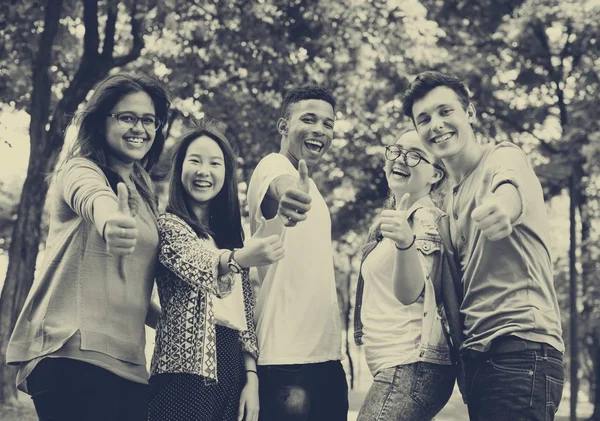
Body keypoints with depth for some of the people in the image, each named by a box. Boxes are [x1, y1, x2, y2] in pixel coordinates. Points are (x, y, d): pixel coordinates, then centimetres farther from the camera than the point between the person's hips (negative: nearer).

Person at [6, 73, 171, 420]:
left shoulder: (144, 192, 21)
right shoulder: (80, 170, -1)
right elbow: (91, 196, -27)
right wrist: (110, 220, -49)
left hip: (127, 361, 7)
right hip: (74, 353, -7)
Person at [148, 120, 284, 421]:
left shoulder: (232, 234, 17)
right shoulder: (168, 225, -2)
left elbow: (245, 315, 14)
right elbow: (197, 265, -23)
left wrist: (251, 378, 4)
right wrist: (239, 259, -43)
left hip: (232, 372, 6)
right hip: (186, 373, -6)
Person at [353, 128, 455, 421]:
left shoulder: (426, 219, -10)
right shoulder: (391, 218, 16)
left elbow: (410, 292, -28)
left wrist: (406, 242, -43)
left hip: (411, 368, -10)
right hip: (401, 367, 10)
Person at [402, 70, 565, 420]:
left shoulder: (504, 158, -4)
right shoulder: (450, 202, 21)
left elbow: (510, 190, -29)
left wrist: (502, 205, -52)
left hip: (521, 346, -8)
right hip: (476, 355, 8)